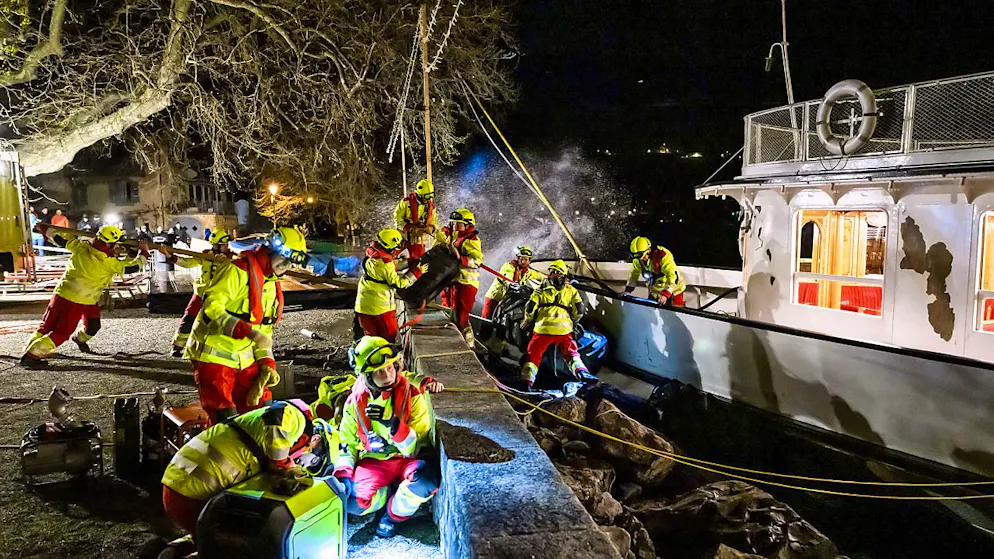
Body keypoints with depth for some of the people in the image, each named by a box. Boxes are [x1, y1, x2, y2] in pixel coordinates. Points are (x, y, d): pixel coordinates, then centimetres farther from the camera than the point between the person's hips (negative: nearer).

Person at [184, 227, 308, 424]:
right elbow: (211, 309, -25)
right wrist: (248, 331, -33)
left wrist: (266, 362, 6)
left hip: (244, 359, 8)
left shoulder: (273, 284, 13)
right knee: (225, 422, -7)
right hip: (214, 356, -8)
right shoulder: (238, 271, -16)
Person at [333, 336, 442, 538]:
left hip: (409, 459, -2)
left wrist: (395, 426, -34)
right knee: (352, 502, -26)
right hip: (374, 462, 2)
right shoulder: (355, 402, -5)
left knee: (425, 480, -36)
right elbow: (347, 443, 7)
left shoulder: (412, 395, -13)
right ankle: (391, 493, 7)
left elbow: (418, 448, -15)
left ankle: (394, 514, -5)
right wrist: (343, 474, -11)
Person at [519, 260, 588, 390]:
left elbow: (530, 307, -2)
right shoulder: (571, 290, 11)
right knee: (571, 353, 17)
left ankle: (527, 381, -1)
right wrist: (572, 323, 22)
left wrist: (527, 321, 16)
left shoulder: (542, 289, 5)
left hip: (543, 328, -1)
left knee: (533, 354, 9)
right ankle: (581, 372, -3)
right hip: (564, 329, 2)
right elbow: (579, 309, 6)